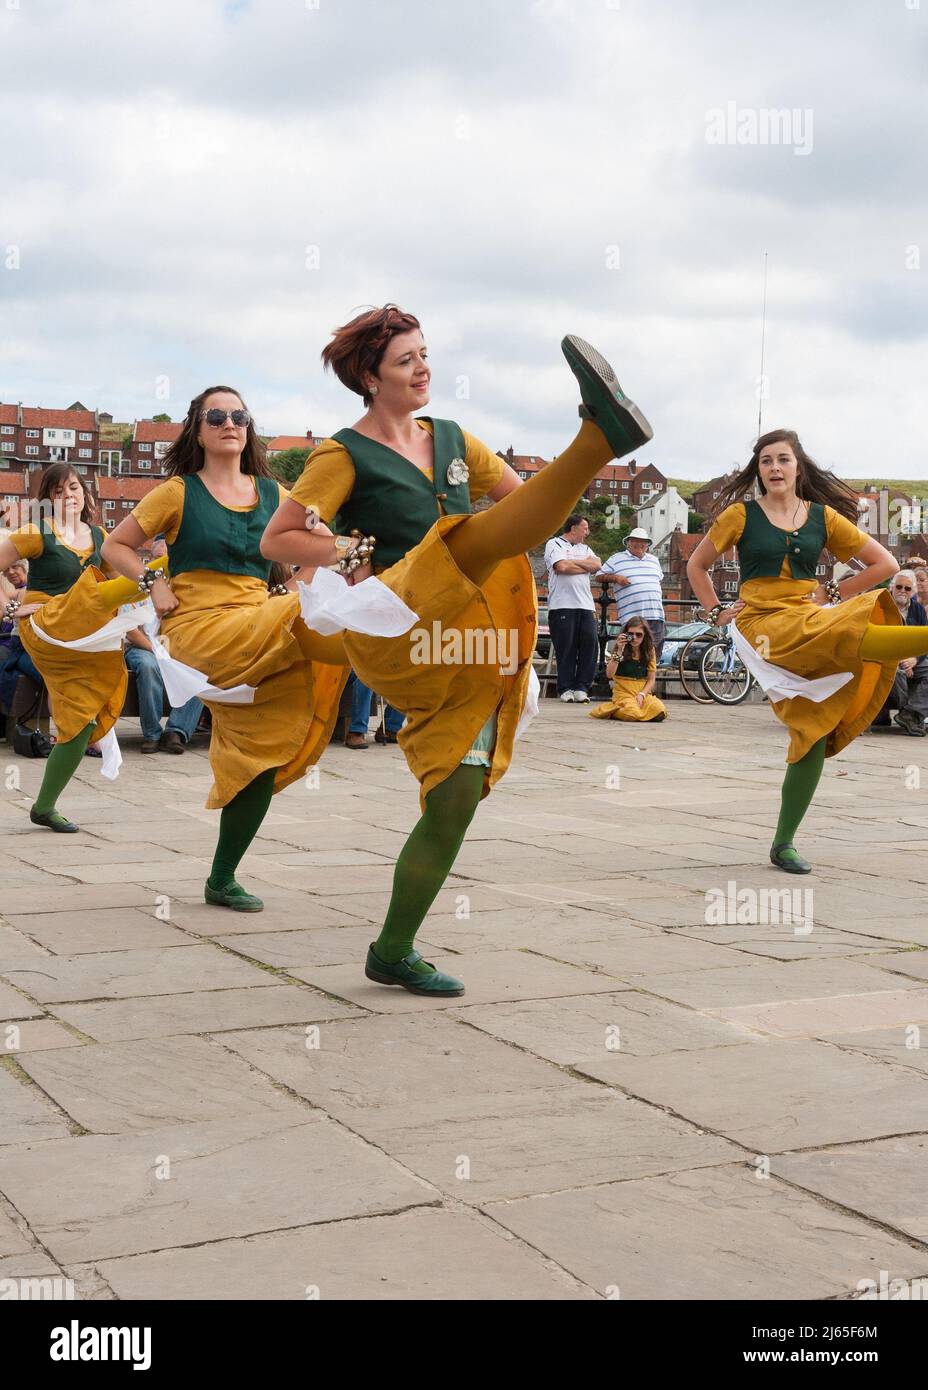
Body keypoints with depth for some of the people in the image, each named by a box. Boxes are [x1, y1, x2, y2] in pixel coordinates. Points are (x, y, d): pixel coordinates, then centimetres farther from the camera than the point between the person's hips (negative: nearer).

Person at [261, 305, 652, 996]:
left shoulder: (451, 440, 20)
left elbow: (526, 497, 24)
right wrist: (352, 555, -14)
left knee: (454, 805, 4)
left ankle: (394, 953, 17)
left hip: (467, 655, 6)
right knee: (472, 537, -32)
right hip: (395, 632, -6)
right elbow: (277, 540, 0)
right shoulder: (345, 455, 4)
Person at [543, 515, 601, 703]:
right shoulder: (555, 544, 5)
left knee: (591, 642, -6)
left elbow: (597, 564, 5)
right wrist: (586, 566, 2)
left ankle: (581, 687, -1)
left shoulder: (585, 548, 24)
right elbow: (561, 567, -12)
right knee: (566, 648, -5)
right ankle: (565, 689, 2)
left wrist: (572, 562, -4)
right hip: (562, 605, -5)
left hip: (585, 605, 5)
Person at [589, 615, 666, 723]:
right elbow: (609, 674, -15)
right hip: (623, 693, -3)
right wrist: (619, 651, -20)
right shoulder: (620, 650, -1)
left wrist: (641, 694, -11)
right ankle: (612, 711, -1)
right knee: (634, 714, -35)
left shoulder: (649, 650, 8)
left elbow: (651, 679, 7)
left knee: (660, 712, -27)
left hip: (644, 693, 3)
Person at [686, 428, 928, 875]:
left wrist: (833, 594, 3)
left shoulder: (823, 516, 10)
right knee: (847, 638, -33)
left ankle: (784, 844, 4)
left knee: (814, 734, -5)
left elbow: (885, 563, 11)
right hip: (764, 624, -3)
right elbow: (697, 565, 16)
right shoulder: (741, 515, 5)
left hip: (811, 619, 3)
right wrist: (716, 612, 7)